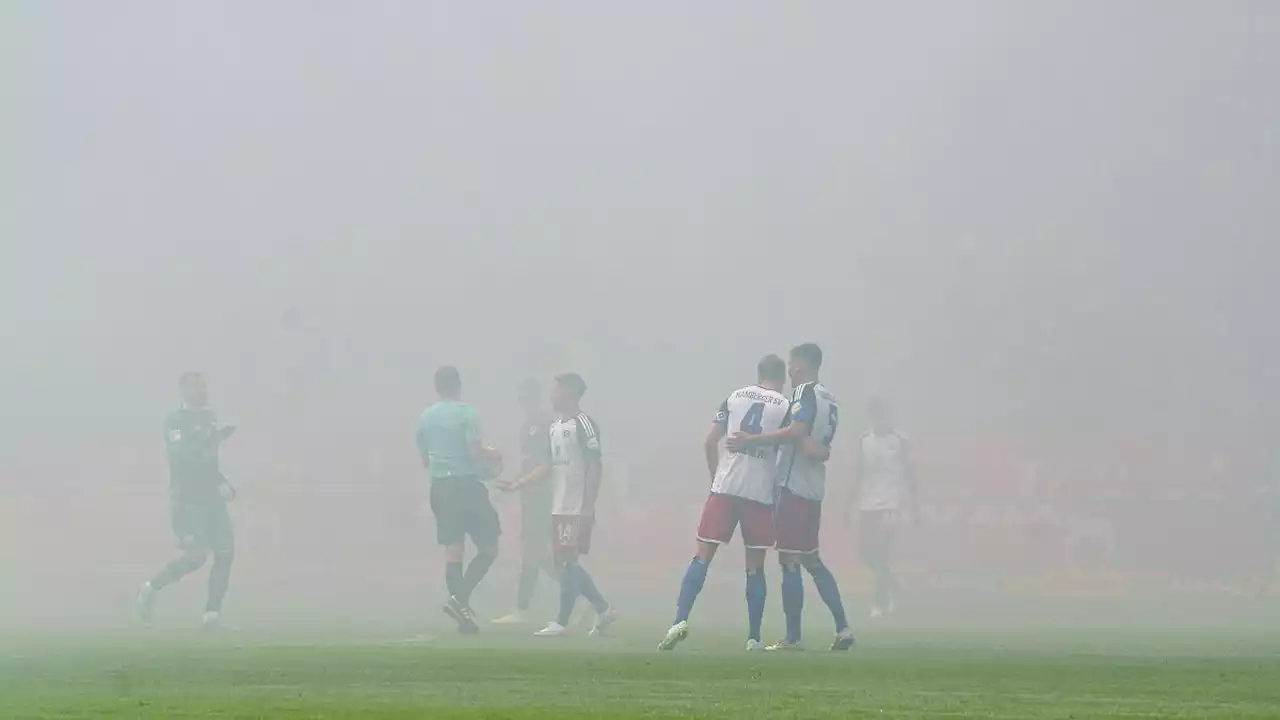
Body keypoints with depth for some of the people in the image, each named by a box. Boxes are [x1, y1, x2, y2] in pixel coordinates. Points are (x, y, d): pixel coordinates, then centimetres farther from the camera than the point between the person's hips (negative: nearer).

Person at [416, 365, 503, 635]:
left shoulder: (425, 418, 12)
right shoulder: (465, 413, -7)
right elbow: (475, 450, -15)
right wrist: (493, 456, 5)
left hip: (440, 488, 6)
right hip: (466, 484, -6)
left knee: (453, 551, 8)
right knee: (488, 548, 3)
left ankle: (464, 617, 5)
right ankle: (459, 599, -13)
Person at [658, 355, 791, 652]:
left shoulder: (734, 397, 9)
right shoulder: (785, 407, 1)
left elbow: (709, 443, 9)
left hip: (725, 488, 2)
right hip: (761, 493, -1)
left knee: (703, 556, 2)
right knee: (755, 566, 7)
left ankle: (681, 620, -13)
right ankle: (754, 637, 6)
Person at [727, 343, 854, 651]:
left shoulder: (806, 392, -9)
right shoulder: (829, 400, 17)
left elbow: (797, 431, -24)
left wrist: (751, 441, -24)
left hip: (794, 486, -9)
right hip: (813, 489, 9)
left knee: (790, 561, -5)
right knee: (810, 560, 15)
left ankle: (793, 638, -4)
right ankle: (842, 628, 12)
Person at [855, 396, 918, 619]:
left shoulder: (899, 441, -2)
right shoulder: (865, 440, 9)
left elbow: (909, 473, 0)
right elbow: (859, 473, 13)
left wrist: (914, 507, -1)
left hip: (890, 503, -5)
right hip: (867, 504, 5)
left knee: (881, 553, -11)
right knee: (865, 550, 3)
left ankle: (882, 602, -3)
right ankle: (891, 584, 28)